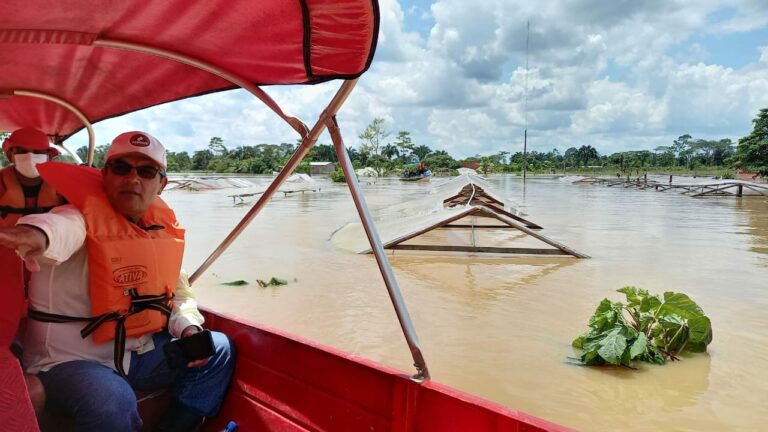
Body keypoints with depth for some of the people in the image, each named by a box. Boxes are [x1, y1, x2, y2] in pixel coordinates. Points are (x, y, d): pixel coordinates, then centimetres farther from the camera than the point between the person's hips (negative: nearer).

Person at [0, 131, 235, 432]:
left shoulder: (162, 228, 3)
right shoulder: (84, 216, -16)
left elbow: (178, 293, 13)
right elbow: (61, 227, -44)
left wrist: (188, 328, -5)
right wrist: (38, 232, -68)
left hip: (139, 350, 7)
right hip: (69, 359, -6)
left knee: (219, 349, 1)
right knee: (112, 401, -35)